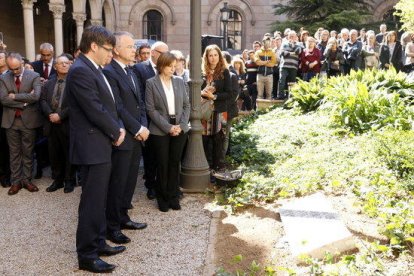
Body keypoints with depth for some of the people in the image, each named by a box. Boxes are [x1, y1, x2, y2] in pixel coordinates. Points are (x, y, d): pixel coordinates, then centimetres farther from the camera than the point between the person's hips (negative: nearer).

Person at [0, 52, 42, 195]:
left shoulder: (34, 76, -5)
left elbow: (35, 96, -20)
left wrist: (15, 96, -14)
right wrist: (24, 101, -14)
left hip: (28, 120, -2)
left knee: (28, 151, 8)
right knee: (14, 152, 10)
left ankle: (27, 179, 19)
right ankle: (16, 181, 18)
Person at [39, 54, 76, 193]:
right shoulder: (49, 83, 13)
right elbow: (42, 100, 6)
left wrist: (60, 115, -18)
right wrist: (50, 114, -11)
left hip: (67, 123, -5)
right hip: (51, 124, 5)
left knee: (69, 154, 6)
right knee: (54, 154, 12)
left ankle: (69, 180, 18)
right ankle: (57, 179, 24)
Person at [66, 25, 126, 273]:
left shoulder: (95, 70, 14)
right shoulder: (80, 71, -18)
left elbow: (108, 105, 16)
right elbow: (95, 110, -22)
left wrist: (118, 128, 0)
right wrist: (116, 132, -9)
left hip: (101, 145, 10)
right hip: (92, 147, -10)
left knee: (99, 200, 17)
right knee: (92, 202, -2)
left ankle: (98, 243, 30)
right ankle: (87, 255, 10)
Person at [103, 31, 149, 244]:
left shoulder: (131, 73, 16)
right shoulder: (109, 72, -13)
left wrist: (143, 127, 1)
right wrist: (138, 129, -14)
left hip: (136, 138, 8)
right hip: (121, 138, -8)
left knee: (130, 181, 15)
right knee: (117, 183, 1)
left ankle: (122, 217, 30)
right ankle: (111, 226, 13)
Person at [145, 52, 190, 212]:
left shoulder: (180, 81, 6)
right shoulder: (151, 83, -3)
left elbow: (186, 105, 6)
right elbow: (151, 109, -8)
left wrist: (181, 125, -8)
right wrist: (168, 127, -14)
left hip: (179, 129, 3)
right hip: (160, 130, -2)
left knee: (175, 163, 8)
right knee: (162, 164, 4)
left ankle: (173, 196, 20)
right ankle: (163, 198, 19)